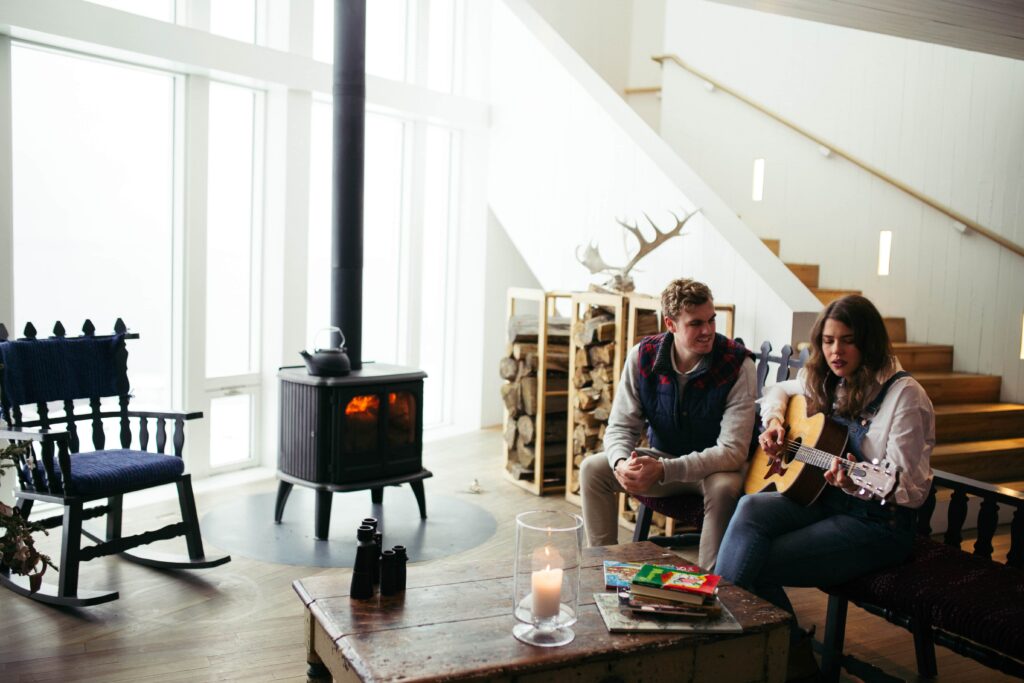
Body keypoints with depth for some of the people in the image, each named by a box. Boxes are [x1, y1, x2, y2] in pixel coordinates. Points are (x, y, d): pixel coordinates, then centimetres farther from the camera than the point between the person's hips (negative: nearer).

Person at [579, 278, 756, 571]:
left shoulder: (738, 365, -21)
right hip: (660, 459, 4)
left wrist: (662, 470, -37)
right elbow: (620, 426, -7)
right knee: (593, 468, -15)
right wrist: (622, 462, -32)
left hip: (716, 467, -3)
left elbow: (733, 451, -26)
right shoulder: (642, 356, -11)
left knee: (724, 488, -37)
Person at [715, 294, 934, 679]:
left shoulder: (904, 394, -15)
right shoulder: (825, 382, 5)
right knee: (750, 509, -24)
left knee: (758, 565, -19)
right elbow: (779, 390, 27)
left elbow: (910, 488, -16)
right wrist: (774, 420, 5)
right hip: (824, 501, 6)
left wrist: (857, 484, -36)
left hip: (877, 523, -6)